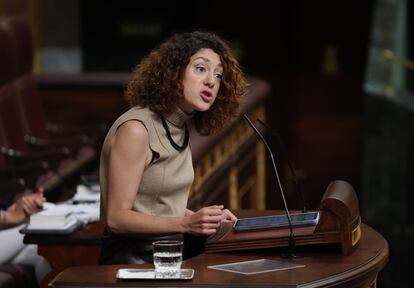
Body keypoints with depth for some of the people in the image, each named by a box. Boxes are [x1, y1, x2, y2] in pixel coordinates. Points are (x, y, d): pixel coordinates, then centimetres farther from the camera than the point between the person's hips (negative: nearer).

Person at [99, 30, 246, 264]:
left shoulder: (180, 129, 12)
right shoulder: (136, 129, -13)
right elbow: (116, 218, -16)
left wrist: (203, 218, 3)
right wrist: (185, 224, -24)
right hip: (133, 256, -8)